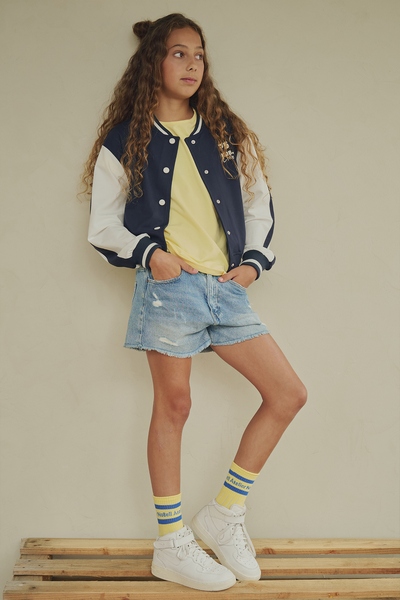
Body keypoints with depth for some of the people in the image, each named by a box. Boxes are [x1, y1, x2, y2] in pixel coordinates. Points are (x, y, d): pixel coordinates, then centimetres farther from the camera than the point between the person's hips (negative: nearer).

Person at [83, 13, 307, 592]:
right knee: (173, 406, 0)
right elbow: (103, 224, 5)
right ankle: (172, 544, 15)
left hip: (226, 288, 5)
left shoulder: (226, 133, 15)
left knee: (288, 394, -1)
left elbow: (259, 203, 18)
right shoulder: (125, 141, 5)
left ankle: (225, 512, 14)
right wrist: (147, 253, -11)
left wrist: (254, 259, 4)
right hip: (168, 285, -4)